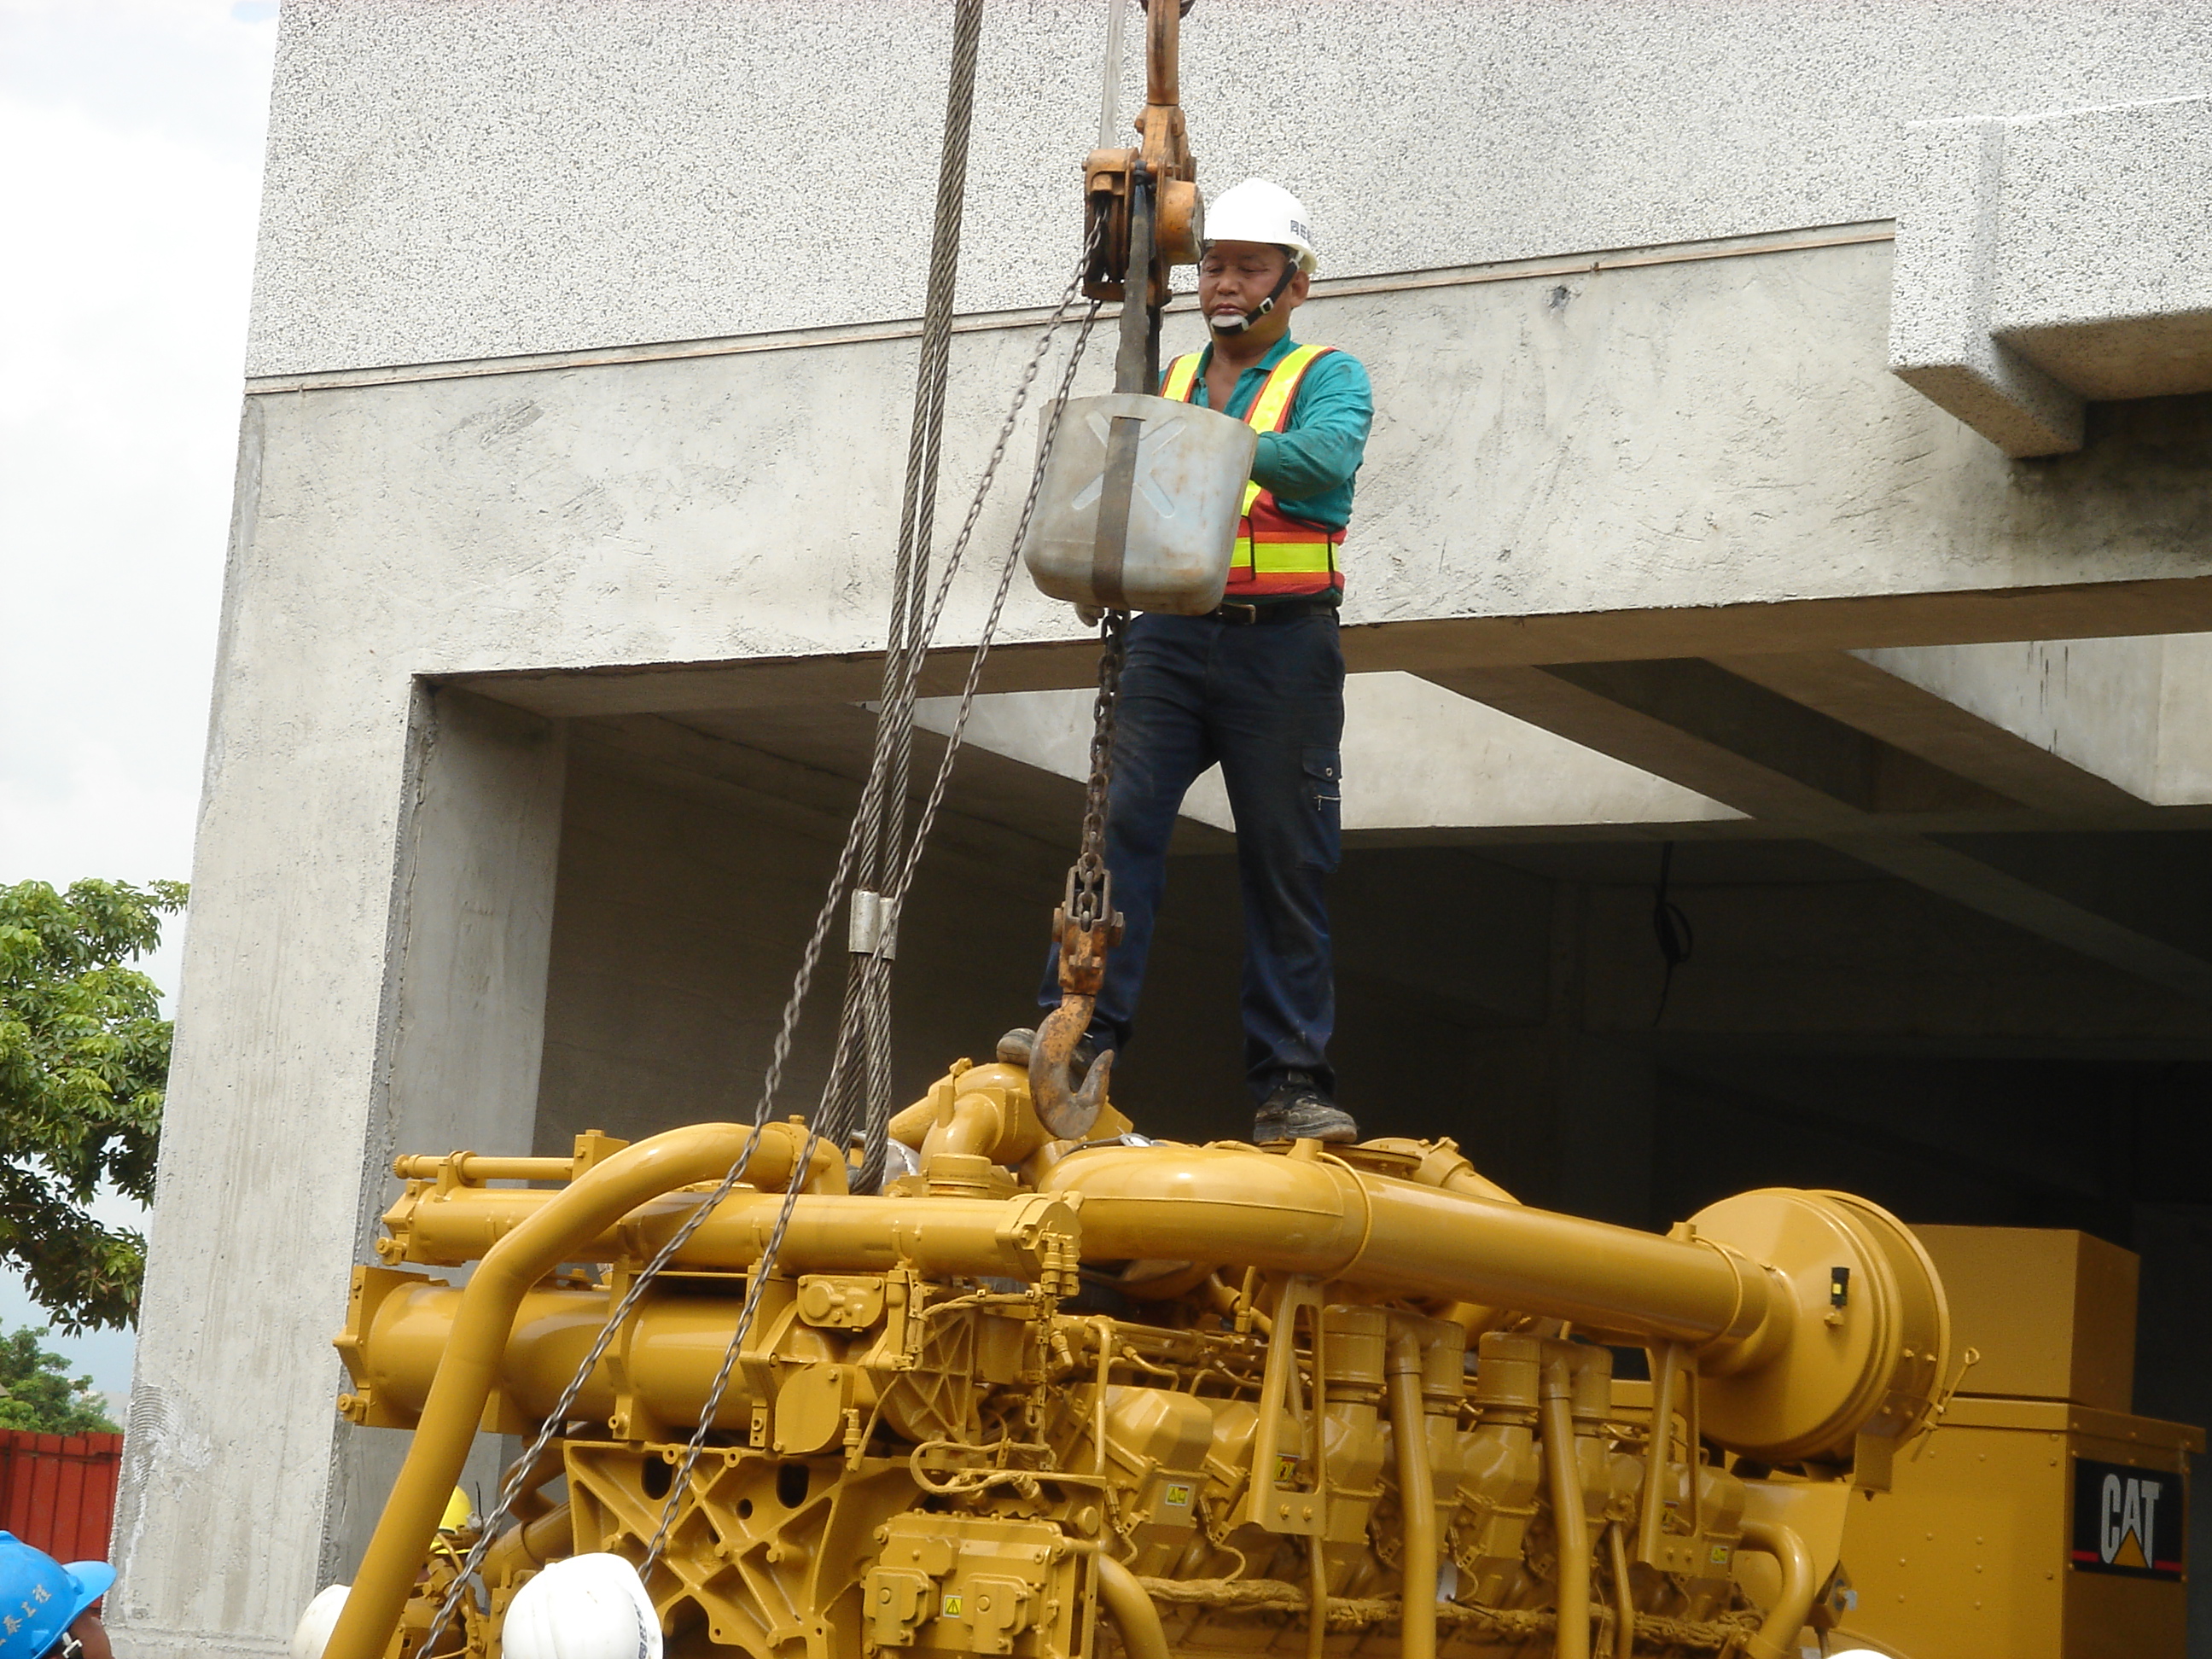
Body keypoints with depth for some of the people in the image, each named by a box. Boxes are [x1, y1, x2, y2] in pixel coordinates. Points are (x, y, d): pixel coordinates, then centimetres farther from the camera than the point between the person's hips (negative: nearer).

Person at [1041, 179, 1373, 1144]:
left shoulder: (1328, 377, 4)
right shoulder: (1174, 380, 19)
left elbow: (1326, 461, -18)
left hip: (1281, 642, -3)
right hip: (1170, 637, 3)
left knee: (1287, 863, 0)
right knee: (1121, 822, -11)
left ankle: (1292, 1083, 2)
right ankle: (1078, 1032, -13)